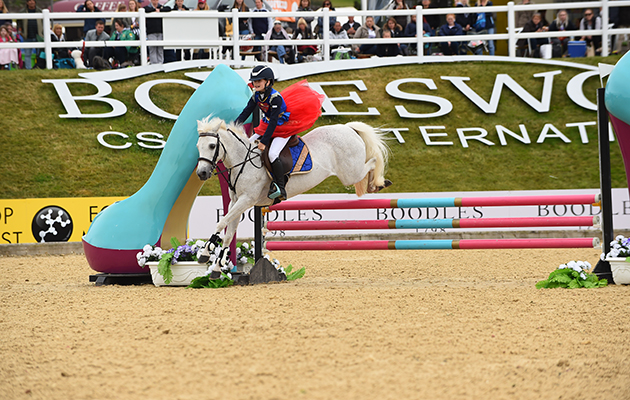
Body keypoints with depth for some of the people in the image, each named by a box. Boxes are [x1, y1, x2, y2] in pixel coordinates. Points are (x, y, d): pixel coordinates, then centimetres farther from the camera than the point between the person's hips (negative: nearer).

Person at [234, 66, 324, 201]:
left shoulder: (275, 97, -26)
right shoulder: (256, 96, -3)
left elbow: (273, 122, -28)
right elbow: (245, 113, 0)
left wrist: (264, 141, -30)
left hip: (283, 130, -9)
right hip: (266, 126, 9)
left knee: (272, 155, -26)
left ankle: (280, 189, -21)